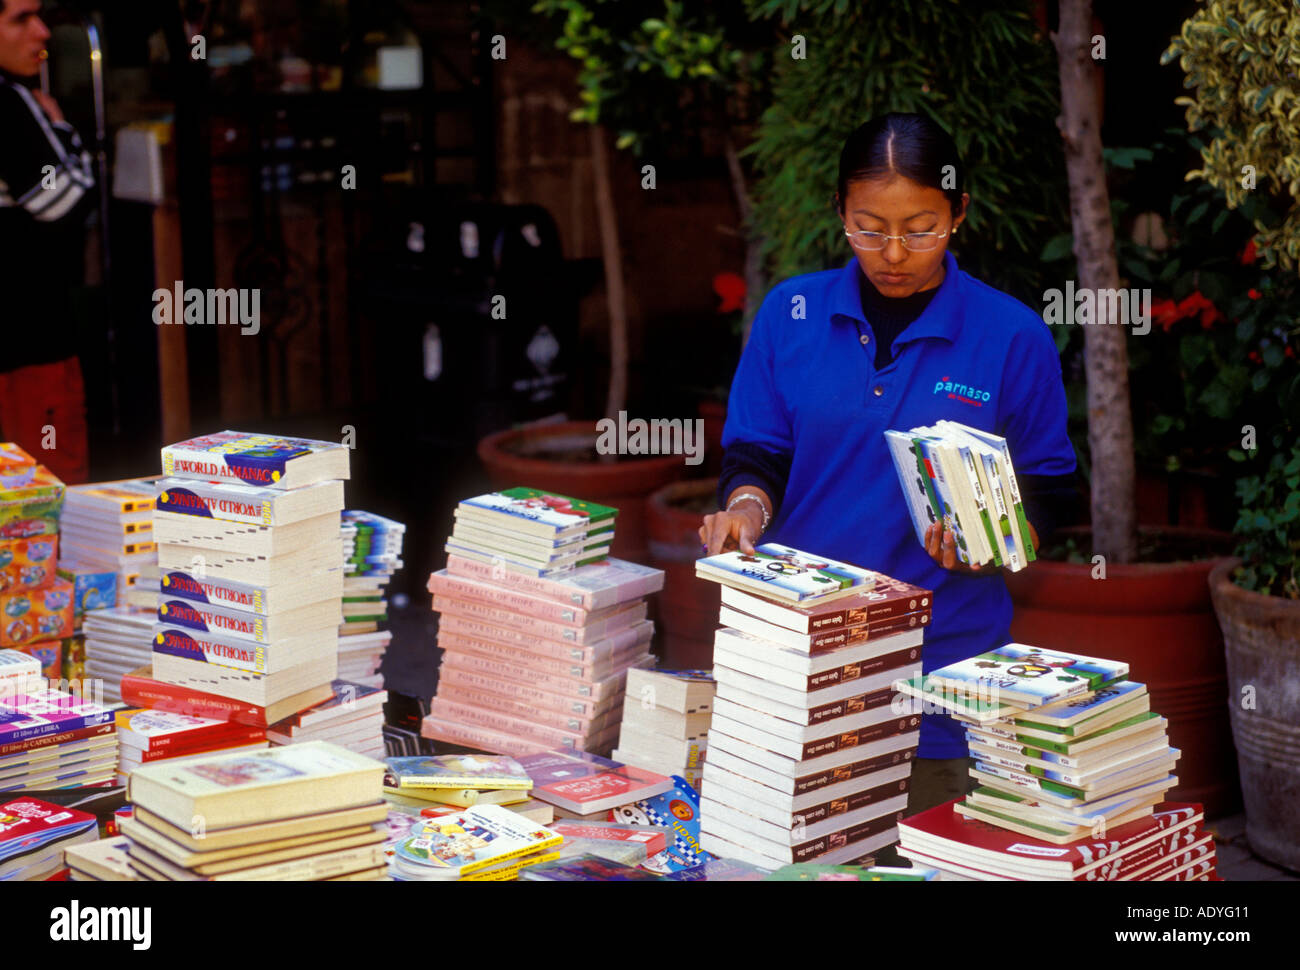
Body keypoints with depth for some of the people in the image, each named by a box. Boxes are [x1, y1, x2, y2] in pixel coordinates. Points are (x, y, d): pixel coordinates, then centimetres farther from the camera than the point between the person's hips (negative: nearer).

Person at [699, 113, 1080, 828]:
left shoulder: (1013, 336, -1)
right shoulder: (791, 313, 5)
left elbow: (1050, 494, 4)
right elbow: (754, 456, 9)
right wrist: (747, 508, -13)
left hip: (943, 655, -2)